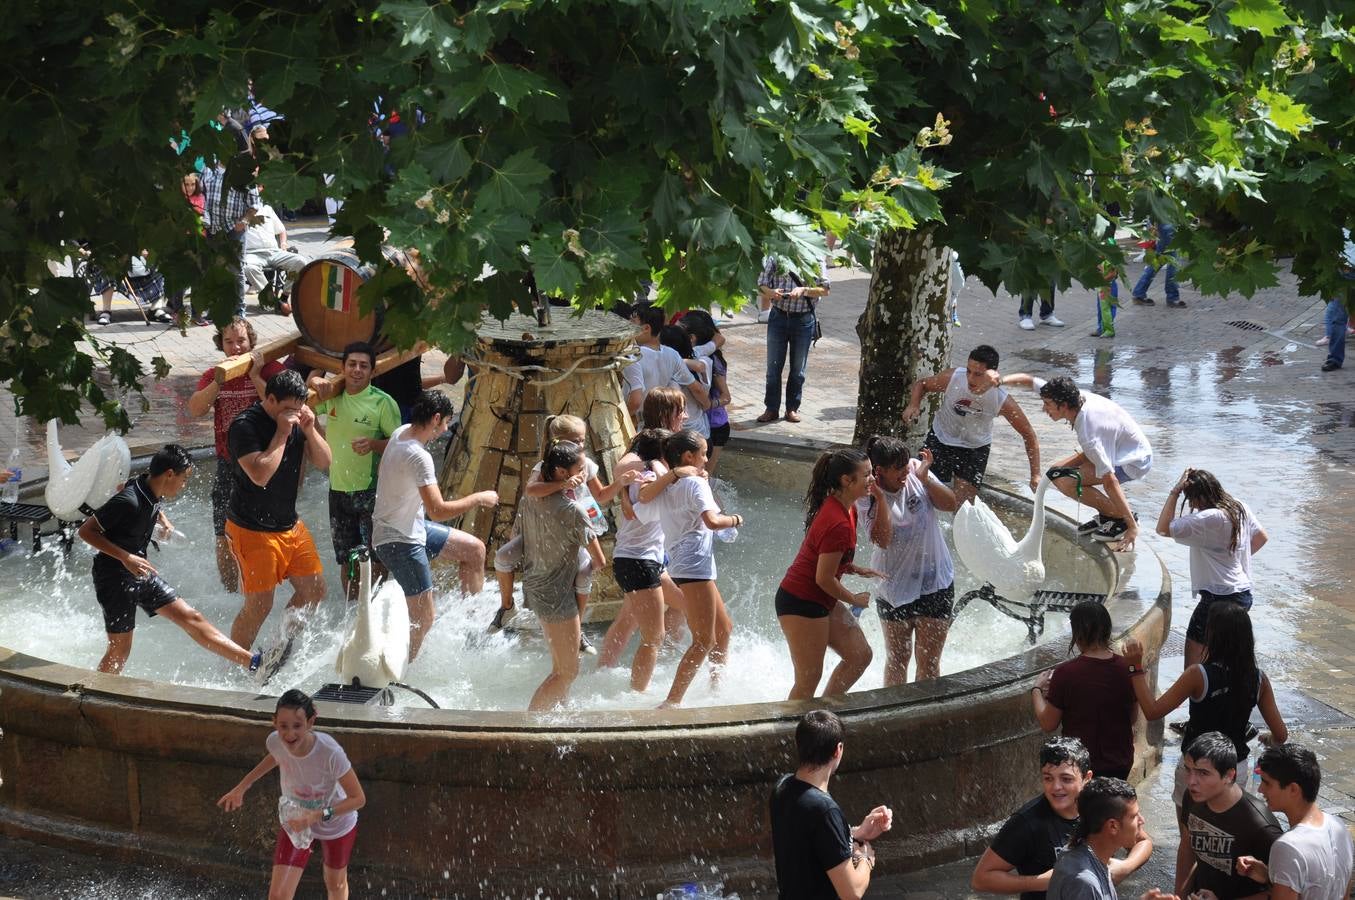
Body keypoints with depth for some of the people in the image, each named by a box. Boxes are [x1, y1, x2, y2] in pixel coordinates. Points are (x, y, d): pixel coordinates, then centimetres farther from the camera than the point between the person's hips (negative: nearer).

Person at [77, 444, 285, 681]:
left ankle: (254, 663, -1)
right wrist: (126, 557, -28)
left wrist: (164, 522, 9)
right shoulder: (129, 501, -25)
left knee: (190, 617, 3)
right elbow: (86, 531, -22)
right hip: (115, 577, -8)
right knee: (120, 649, -3)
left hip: (140, 573, 8)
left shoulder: (153, 494, 1)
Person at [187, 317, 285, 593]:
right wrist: (221, 379, -15)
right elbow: (195, 409, -7)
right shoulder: (213, 376, 10)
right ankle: (231, 596, 19)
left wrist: (255, 376, -16)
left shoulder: (270, 368, -2)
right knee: (224, 540, 7)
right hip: (227, 465, 4)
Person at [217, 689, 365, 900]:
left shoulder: (330, 753, -40)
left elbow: (358, 799, -29)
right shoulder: (275, 742, -26)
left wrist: (318, 815, -39)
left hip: (336, 825, -3)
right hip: (295, 822, 3)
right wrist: (241, 788, 4)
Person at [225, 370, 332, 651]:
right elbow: (260, 475, -28)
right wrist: (282, 433, -24)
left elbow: (323, 461, 7)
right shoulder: (245, 426, -18)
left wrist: (309, 430, -9)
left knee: (314, 591, 11)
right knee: (259, 606, -6)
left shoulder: (295, 420, 6)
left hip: (290, 523, 8)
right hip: (252, 530, -8)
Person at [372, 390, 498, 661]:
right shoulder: (419, 456, -29)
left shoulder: (400, 433, 1)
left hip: (413, 526, 10)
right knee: (423, 619, -5)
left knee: (474, 549, 17)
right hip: (399, 542, -10)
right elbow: (438, 511, -32)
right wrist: (479, 499, -19)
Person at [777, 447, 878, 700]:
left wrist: (856, 570, 1)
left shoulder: (843, 508, 4)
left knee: (860, 655, 13)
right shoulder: (838, 524, -27)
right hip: (802, 603, -10)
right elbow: (824, 579, -23)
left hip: (822, 600, 10)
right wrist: (854, 599, -7)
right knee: (809, 679, -3)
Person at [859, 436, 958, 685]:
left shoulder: (915, 470, -7)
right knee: (897, 659, 14)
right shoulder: (866, 498, -14)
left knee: (928, 662, 5)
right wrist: (880, 497, -30)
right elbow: (882, 539, -26)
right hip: (894, 586, -1)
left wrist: (924, 478, -19)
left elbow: (951, 504, -7)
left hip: (935, 580, 1)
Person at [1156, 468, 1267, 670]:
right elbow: (1261, 537, 20)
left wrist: (1175, 492, -18)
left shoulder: (1209, 519, -22)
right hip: (1244, 594, 9)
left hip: (1219, 598, -9)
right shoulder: (1240, 508, 4)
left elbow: (1163, 528, -21)